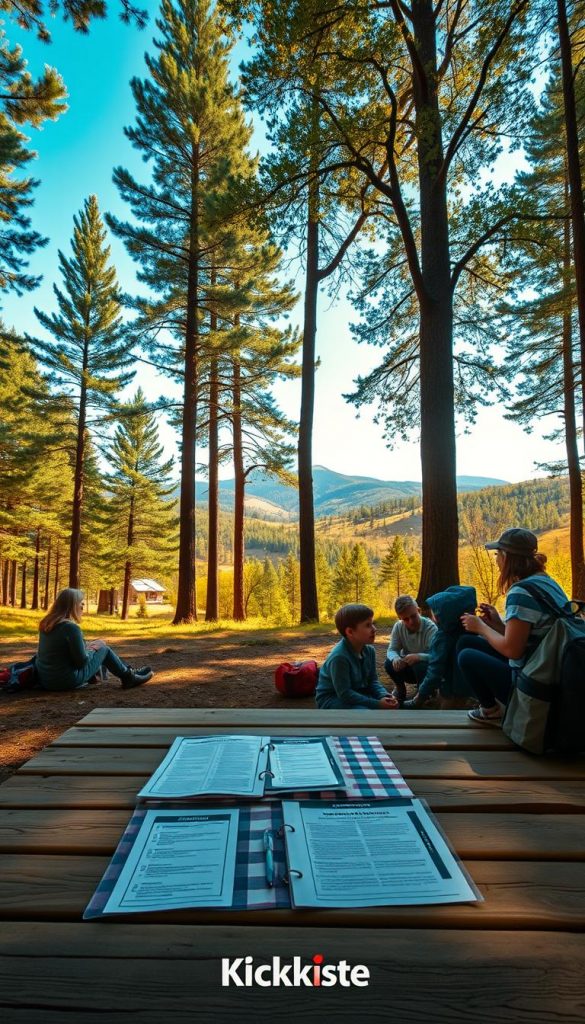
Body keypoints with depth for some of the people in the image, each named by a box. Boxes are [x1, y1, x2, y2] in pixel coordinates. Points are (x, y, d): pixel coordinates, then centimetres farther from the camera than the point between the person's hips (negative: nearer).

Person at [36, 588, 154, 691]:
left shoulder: (46, 623, 4)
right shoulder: (71, 627, -22)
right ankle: (128, 677, 24)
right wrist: (90, 649, 1)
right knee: (103, 648, 9)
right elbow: (81, 662, -17)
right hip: (68, 680, -8)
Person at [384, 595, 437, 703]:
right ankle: (400, 689, 6)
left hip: (428, 670, -3)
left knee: (420, 666, -35)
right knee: (389, 663, -23)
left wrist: (418, 656, -50)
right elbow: (391, 650, -13)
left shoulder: (430, 627, -25)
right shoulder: (398, 627, -12)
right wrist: (395, 658, -37)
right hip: (408, 667, 3)